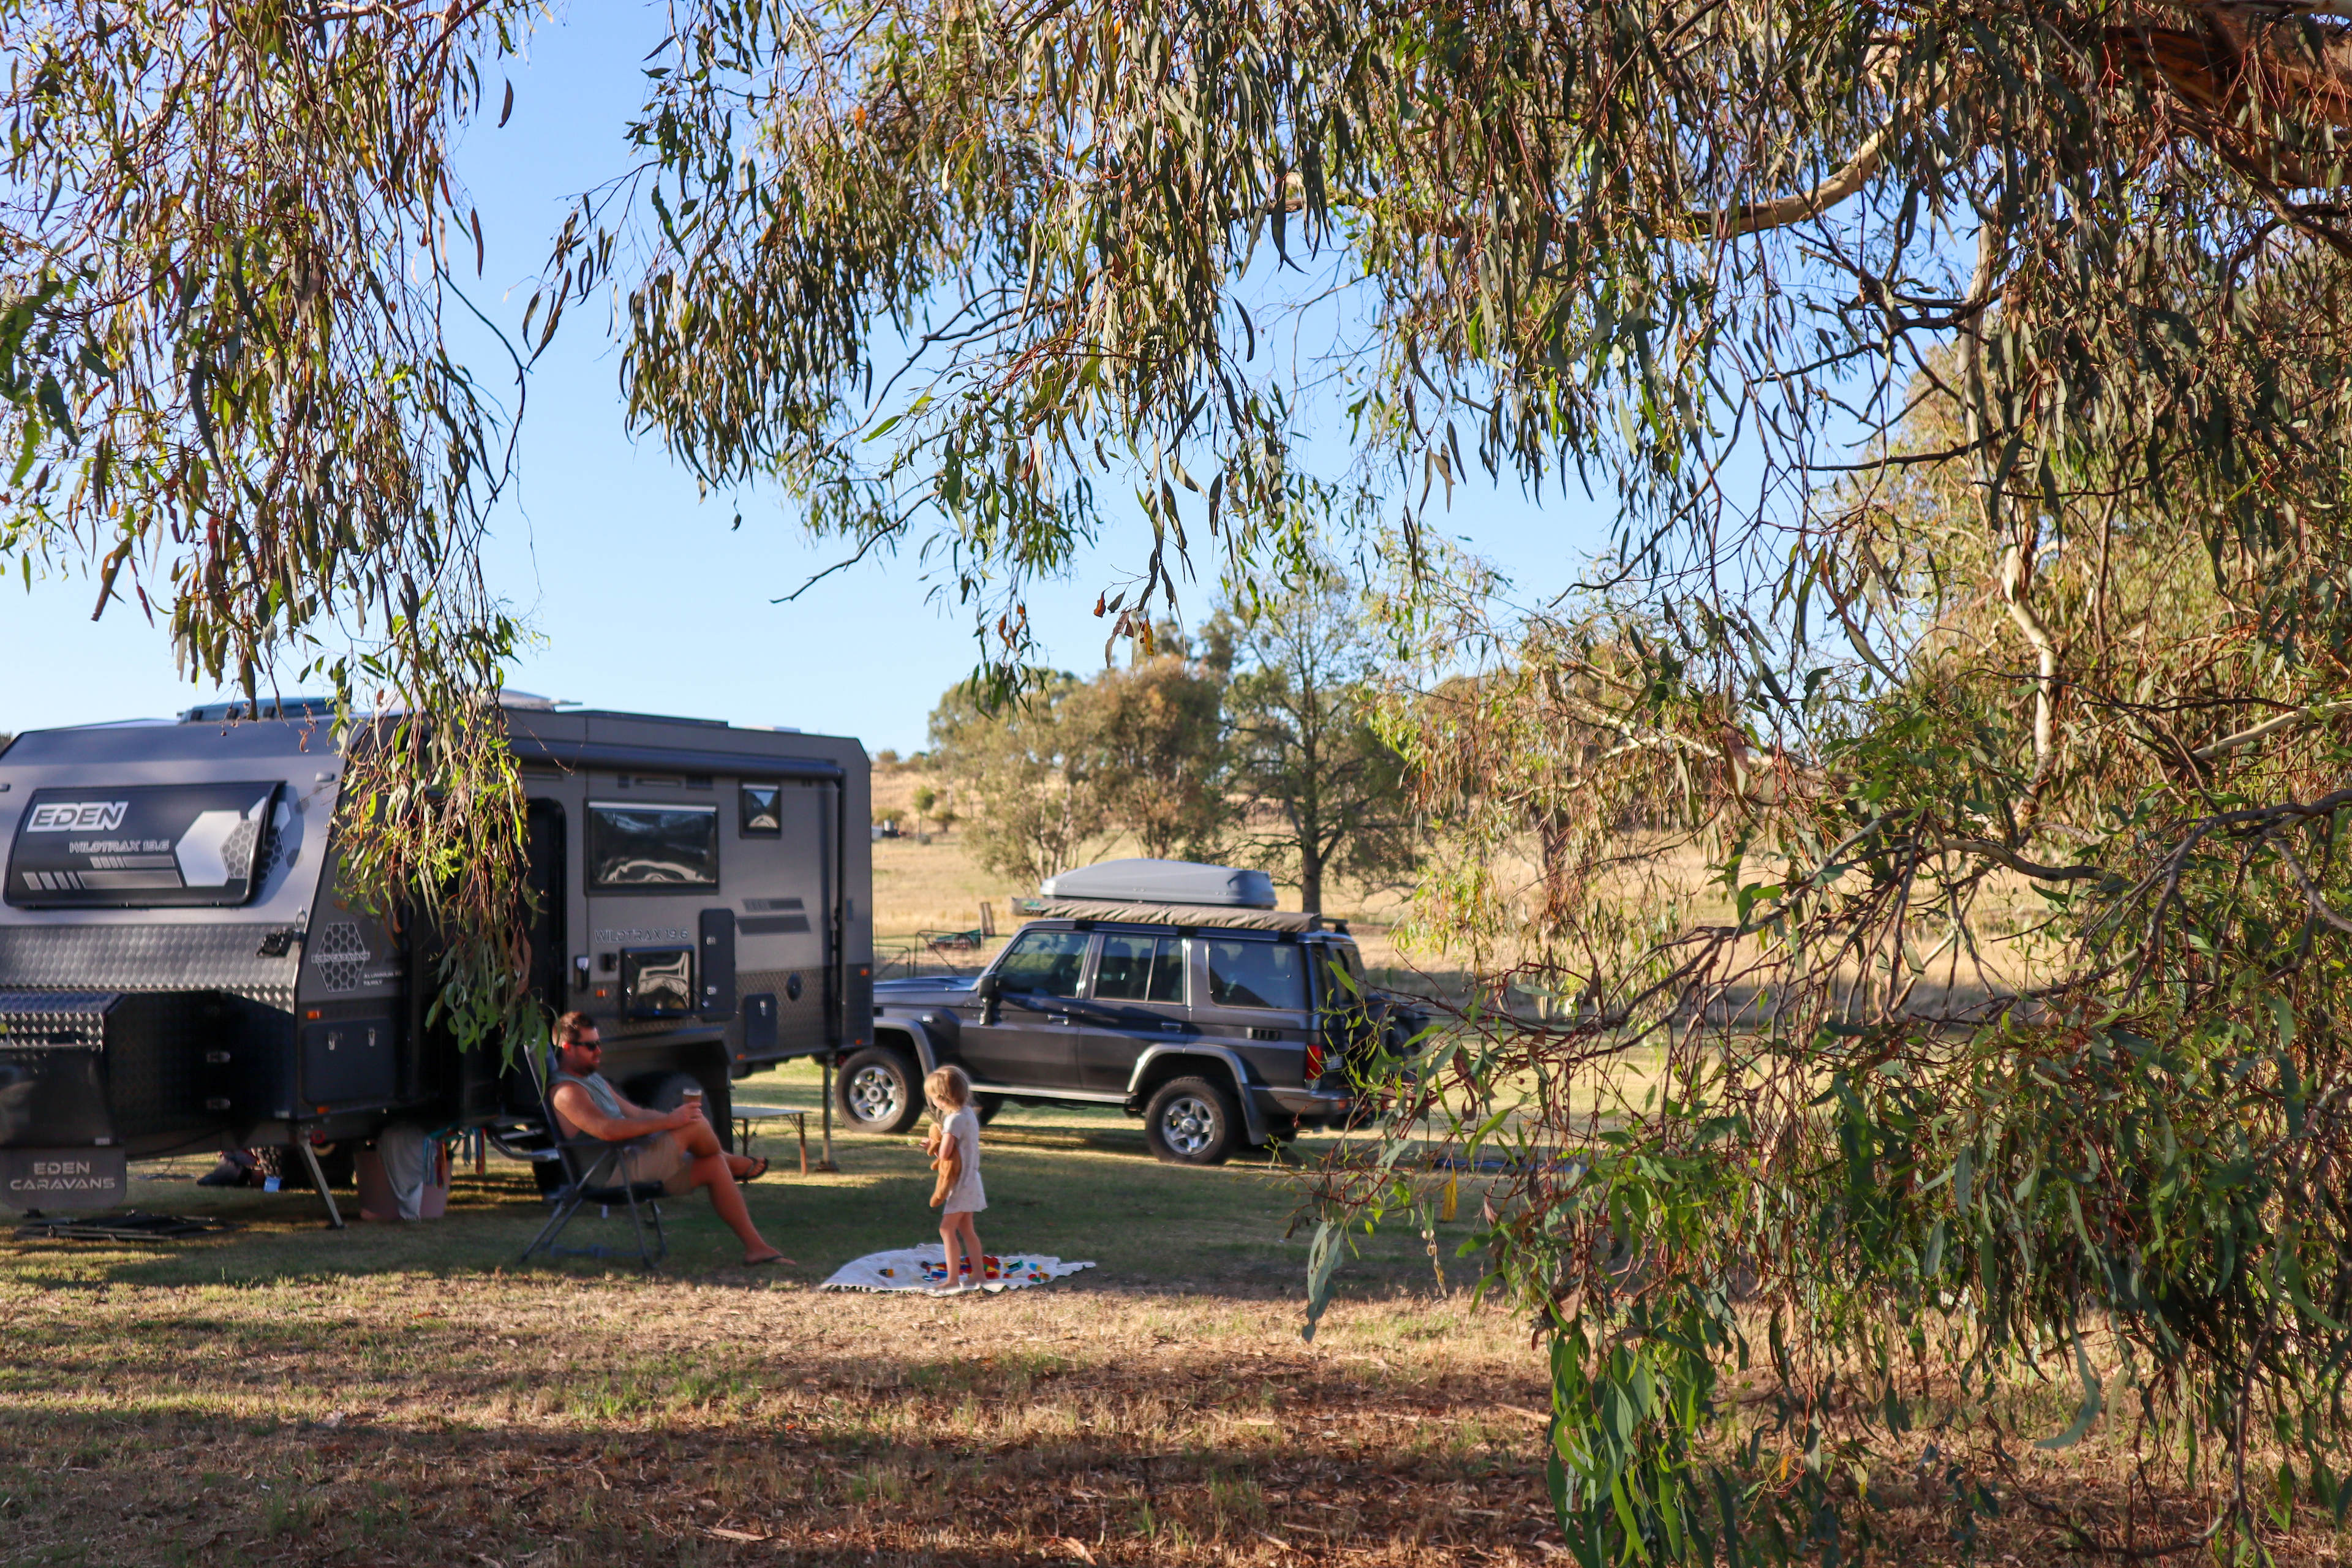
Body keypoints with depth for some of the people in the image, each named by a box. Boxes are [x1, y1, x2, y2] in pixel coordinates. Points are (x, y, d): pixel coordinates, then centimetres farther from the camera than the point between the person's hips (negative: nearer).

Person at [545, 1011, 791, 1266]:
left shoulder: (593, 1079, 22)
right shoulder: (566, 1091, -13)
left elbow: (636, 1114, 26)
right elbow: (607, 1129, -29)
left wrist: (678, 1116, 10)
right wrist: (668, 1122, -28)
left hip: (630, 1166, 11)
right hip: (616, 1175, -11)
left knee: (713, 1166, 0)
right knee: (695, 1124, -20)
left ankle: (755, 1247, 1)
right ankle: (734, 1164, 12)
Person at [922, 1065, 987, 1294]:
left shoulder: (955, 1119, -21)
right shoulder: (969, 1113, 9)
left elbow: (945, 1153, -25)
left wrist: (935, 1145, -5)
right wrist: (935, 1145, 7)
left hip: (961, 1183, -10)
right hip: (970, 1180, 10)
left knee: (947, 1229, -7)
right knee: (965, 1229, 17)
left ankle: (953, 1281, -7)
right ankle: (979, 1276, 22)